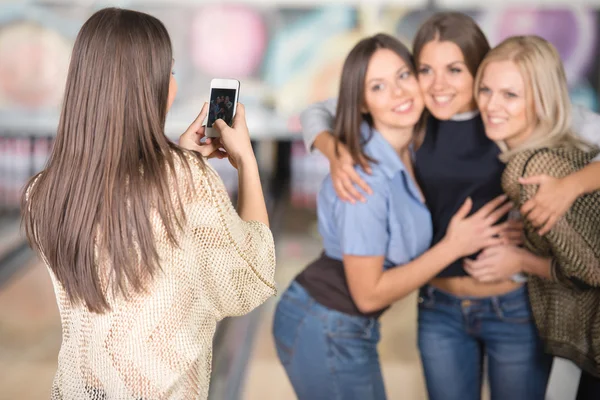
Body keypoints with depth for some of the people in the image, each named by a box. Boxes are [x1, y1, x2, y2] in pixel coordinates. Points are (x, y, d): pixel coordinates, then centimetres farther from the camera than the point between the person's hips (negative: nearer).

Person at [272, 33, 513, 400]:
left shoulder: (409, 150, -3)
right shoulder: (365, 178, -27)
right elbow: (369, 294, -22)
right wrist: (454, 246, -18)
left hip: (351, 329, 8)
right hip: (326, 334, -8)